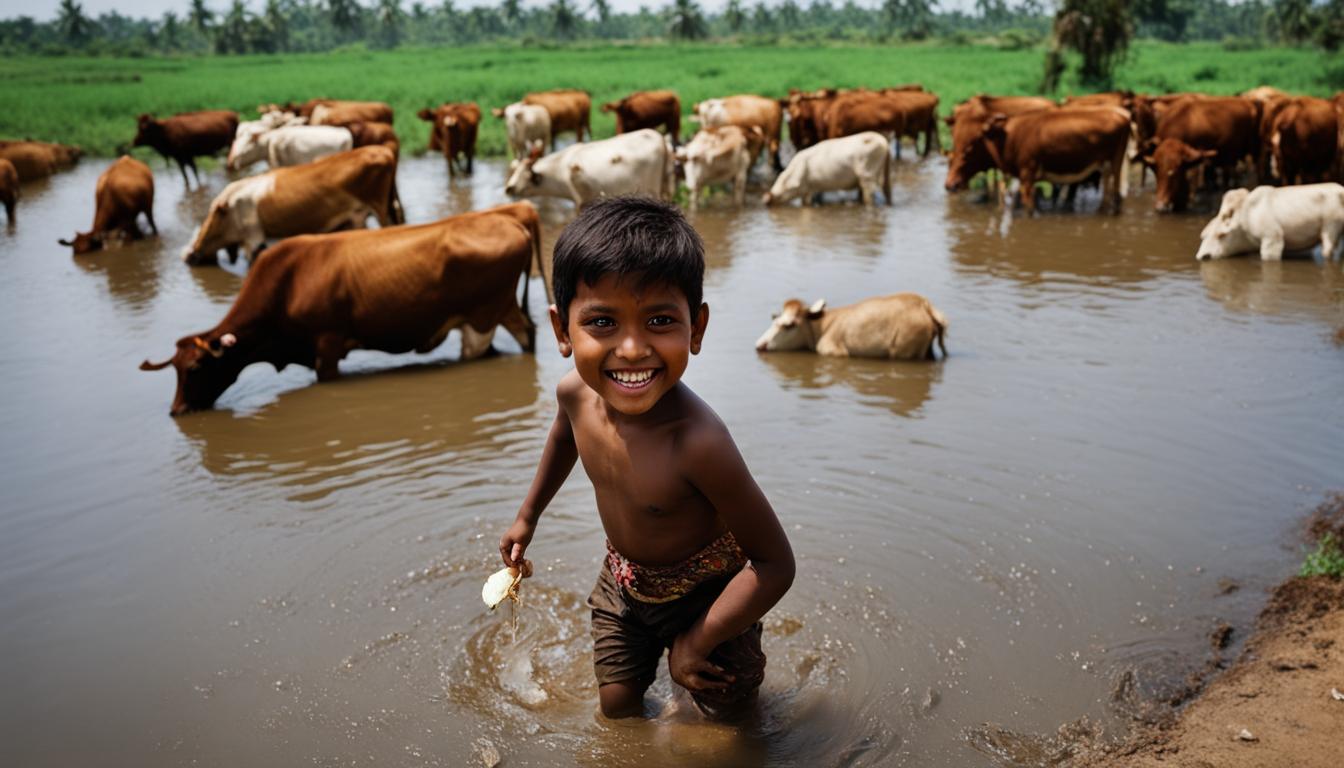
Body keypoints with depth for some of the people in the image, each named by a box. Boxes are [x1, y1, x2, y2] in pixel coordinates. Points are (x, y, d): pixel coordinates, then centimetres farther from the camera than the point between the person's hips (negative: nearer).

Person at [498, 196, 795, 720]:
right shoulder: (575, 393, -22)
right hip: (623, 581, 5)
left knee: (728, 711, 14)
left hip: (705, 592, -4)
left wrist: (697, 641, -25)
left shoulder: (698, 442, -42)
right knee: (616, 706, 17)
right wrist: (528, 515, 18)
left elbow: (775, 564, -33)